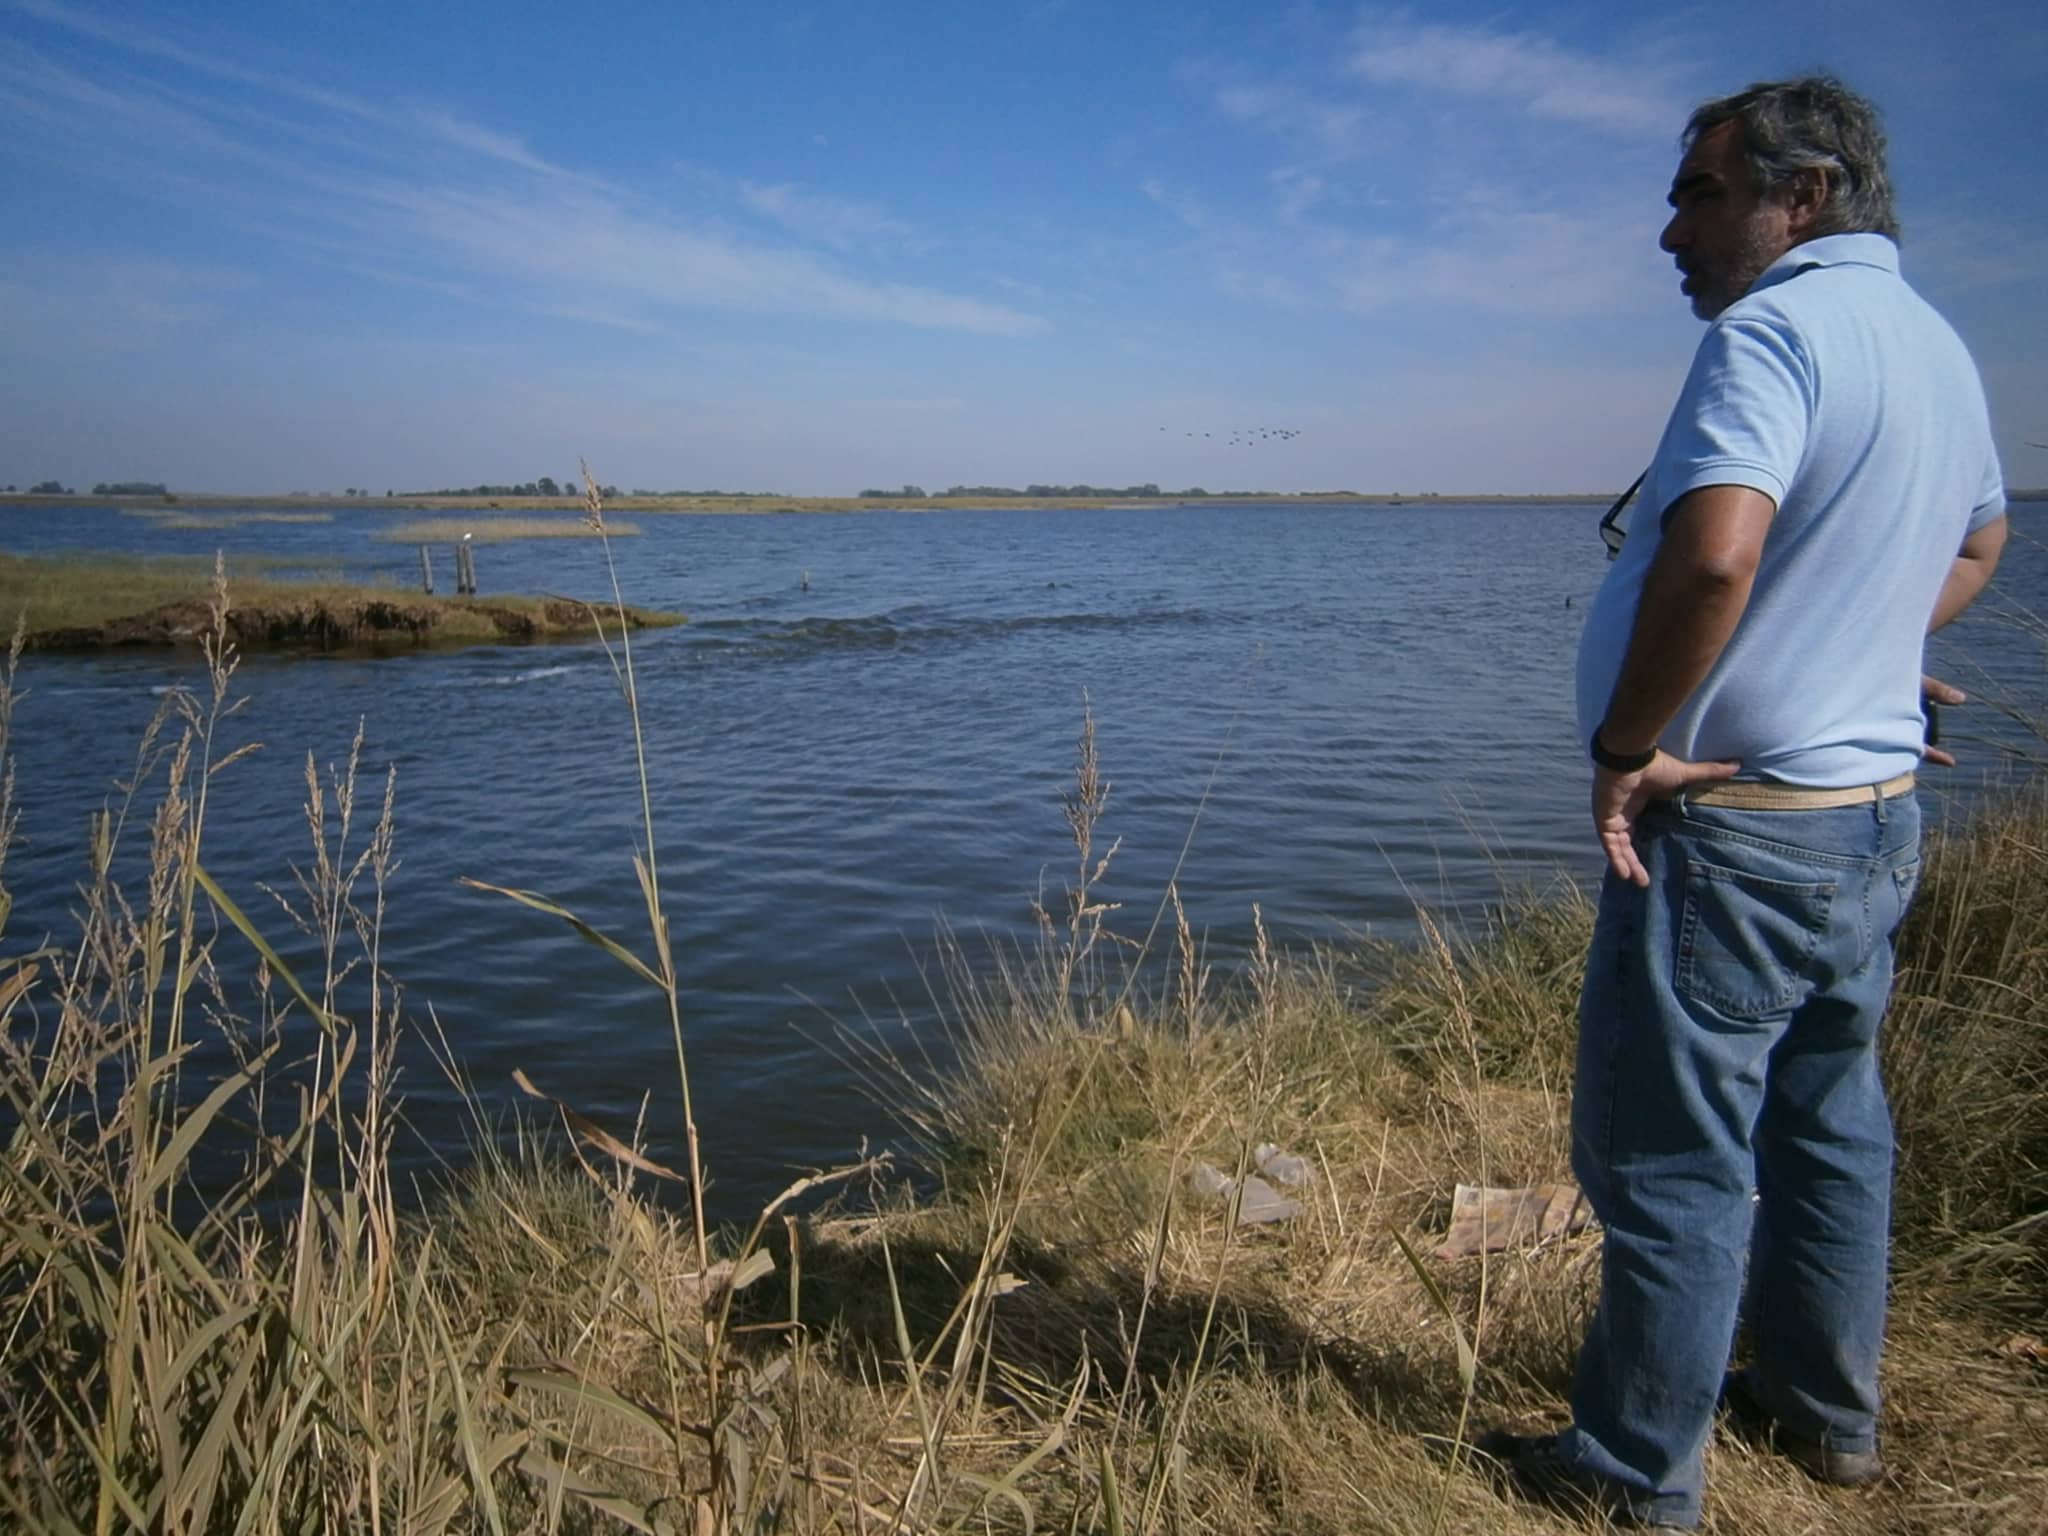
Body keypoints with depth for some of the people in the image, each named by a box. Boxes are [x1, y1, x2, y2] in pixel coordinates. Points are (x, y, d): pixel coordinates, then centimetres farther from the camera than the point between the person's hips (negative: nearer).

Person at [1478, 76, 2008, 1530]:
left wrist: (1626, 749, -22)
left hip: (1732, 826, -10)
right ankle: (1829, 1411, 38)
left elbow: (1713, 557, -34)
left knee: (1669, 1156, 2)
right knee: (1829, 1124, 21)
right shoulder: (1938, 345, 13)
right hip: (1878, 812, 10)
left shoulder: (1773, 330, -17)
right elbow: (1976, 546, 29)